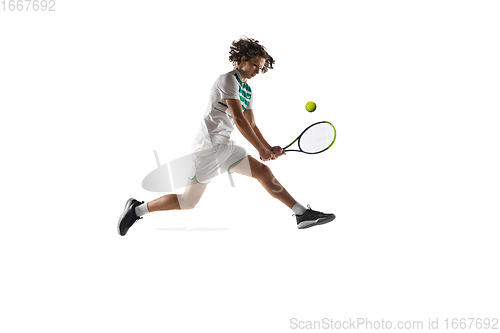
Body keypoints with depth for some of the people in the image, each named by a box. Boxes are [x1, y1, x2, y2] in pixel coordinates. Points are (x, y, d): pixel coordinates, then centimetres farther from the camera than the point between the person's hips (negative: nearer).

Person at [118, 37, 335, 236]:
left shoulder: (248, 91, 17)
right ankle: (138, 209, 11)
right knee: (189, 201, -4)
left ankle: (302, 213, 1)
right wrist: (261, 149, -14)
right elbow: (239, 120, -17)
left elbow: (251, 126, 13)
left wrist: (269, 149, -3)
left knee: (263, 171, 0)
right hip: (209, 144, -9)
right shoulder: (229, 80, -10)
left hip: (225, 146, 9)